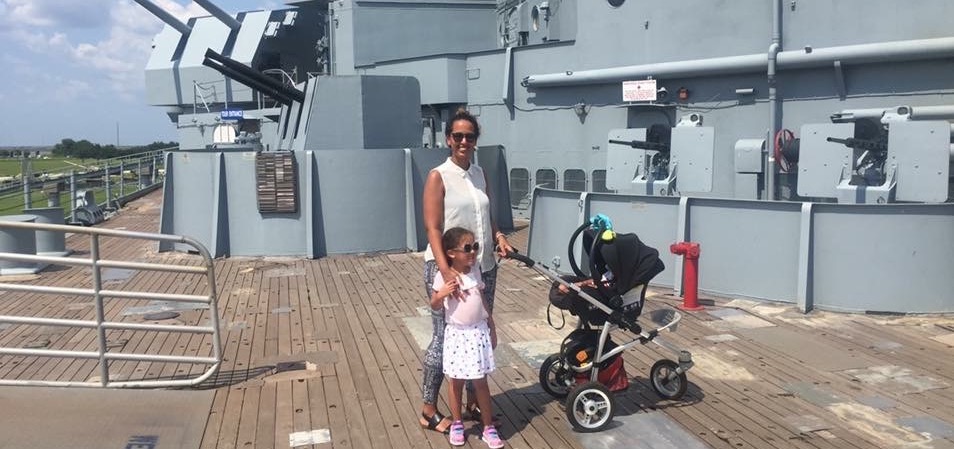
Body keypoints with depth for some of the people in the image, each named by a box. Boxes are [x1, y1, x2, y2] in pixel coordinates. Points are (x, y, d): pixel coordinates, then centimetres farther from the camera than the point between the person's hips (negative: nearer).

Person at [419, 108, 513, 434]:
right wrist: (446, 271, -27)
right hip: (447, 268, -6)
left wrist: (499, 236, -3)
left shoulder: (480, 174, 10)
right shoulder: (438, 176, -9)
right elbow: (433, 229, -16)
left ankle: (473, 403, 30)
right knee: (444, 338, 0)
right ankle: (429, 411, 16)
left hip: (483, 267, 7)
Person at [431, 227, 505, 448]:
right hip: (456, 335, -2)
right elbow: (434, 307, -4)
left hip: (478, 332, 2)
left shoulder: (475, 271, 0)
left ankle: (488, 427, 18)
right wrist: (441, 295, -26)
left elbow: (482, 301, 9)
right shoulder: (443, 276, -12)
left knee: (480, 381, 8)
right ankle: (457, 423, 29)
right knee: (456, 381, 11)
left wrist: (492, 329, 11)